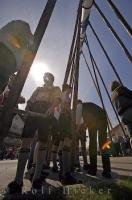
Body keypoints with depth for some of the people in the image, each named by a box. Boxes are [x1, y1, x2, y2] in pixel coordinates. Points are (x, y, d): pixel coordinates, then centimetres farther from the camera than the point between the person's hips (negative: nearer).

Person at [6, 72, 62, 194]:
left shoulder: (56, 89, 23)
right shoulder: (38, 89, 33)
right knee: (26, 140, -10)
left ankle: (37, 177, 6)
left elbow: (58, 99, 3)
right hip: (33, 112, 3)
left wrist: (52, 107, -19)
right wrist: (26, 110, 3)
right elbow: (30, 101, 24)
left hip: (46, 114, -2)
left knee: (43, 143, -3)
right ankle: (18, 180, -6)